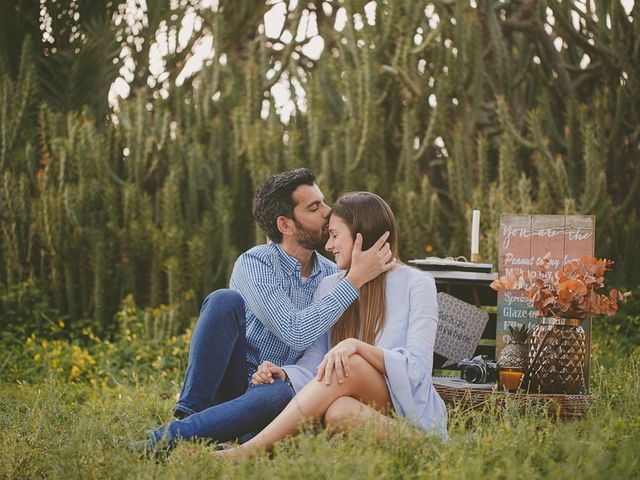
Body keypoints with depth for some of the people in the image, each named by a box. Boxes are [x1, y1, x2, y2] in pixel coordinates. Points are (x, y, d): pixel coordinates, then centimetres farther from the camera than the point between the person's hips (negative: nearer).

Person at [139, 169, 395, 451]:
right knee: (226, 300, -28)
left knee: (284, 395, -37)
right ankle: (190, 413, -30)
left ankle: (170, 437, -39)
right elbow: (296, 333, -22)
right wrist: (355, 279, -20)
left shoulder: (332, 275, 7)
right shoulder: (254, 264, -10)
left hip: (276, 388, 3)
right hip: (230, 383, -3)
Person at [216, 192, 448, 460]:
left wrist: (358, 347, -26)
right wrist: (283, 375, -16)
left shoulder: (416, 284, 1)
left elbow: (418, 367, -11)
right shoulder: (329, 287, 15)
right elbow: (313, 364, 7)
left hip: (409, 410, -2)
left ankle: (248, 450, -38)